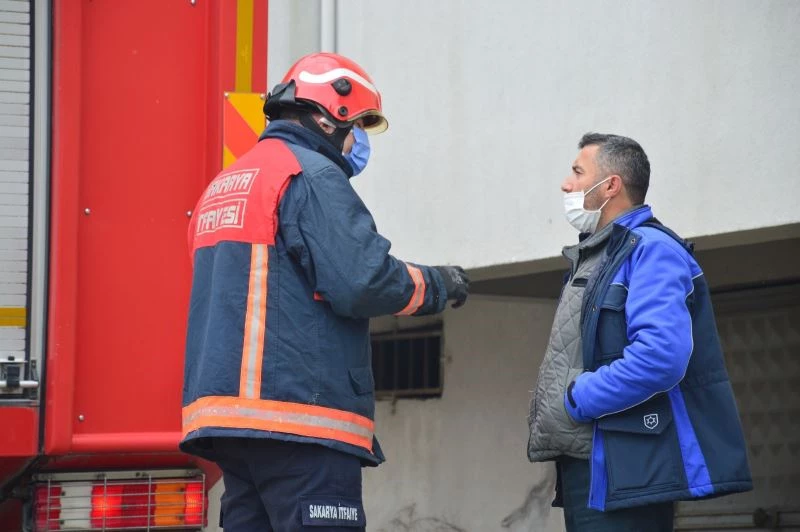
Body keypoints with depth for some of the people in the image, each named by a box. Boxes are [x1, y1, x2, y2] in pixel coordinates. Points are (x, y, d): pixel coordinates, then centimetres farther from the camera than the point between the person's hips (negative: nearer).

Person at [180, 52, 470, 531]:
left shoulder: (222, 186, 22)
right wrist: (437, 285, 0)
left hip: (226, 408, 9)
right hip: (300, 414, -9)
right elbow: (363, 281, -15)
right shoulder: (313, 175, -7)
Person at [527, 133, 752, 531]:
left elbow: (660, 359, -24)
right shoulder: (590, 259, 21)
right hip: (583, 468, 10)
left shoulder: (650, 250, -10)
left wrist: (577, 400, -16)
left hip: (623, 473, -10)